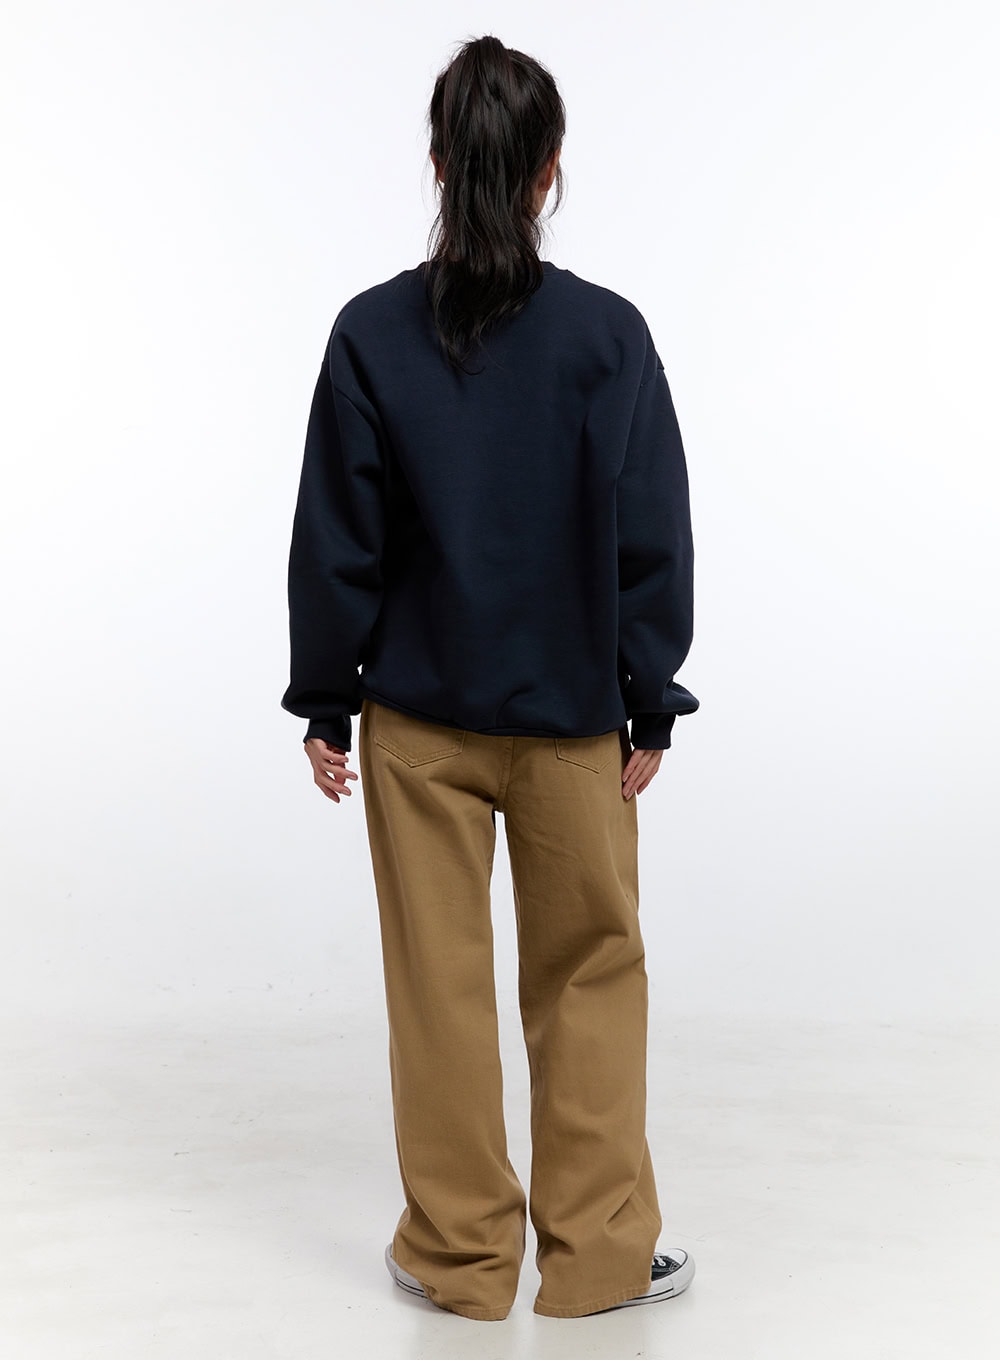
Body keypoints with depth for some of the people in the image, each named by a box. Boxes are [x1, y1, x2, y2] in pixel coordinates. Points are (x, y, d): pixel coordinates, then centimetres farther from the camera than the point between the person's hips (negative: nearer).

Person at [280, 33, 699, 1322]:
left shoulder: (372, 331, -6)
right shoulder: (607, 333, -9)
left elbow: (336, 536, -3)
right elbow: (652, 536, -7)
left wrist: (325, 701, 5)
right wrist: (650, 702, 2)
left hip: (418, 712, 1)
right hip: (570, 713, -1)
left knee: (438, 978, 11)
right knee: (590, 973, 13)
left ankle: (459, 1250, 23)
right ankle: (596, 1250, 22)